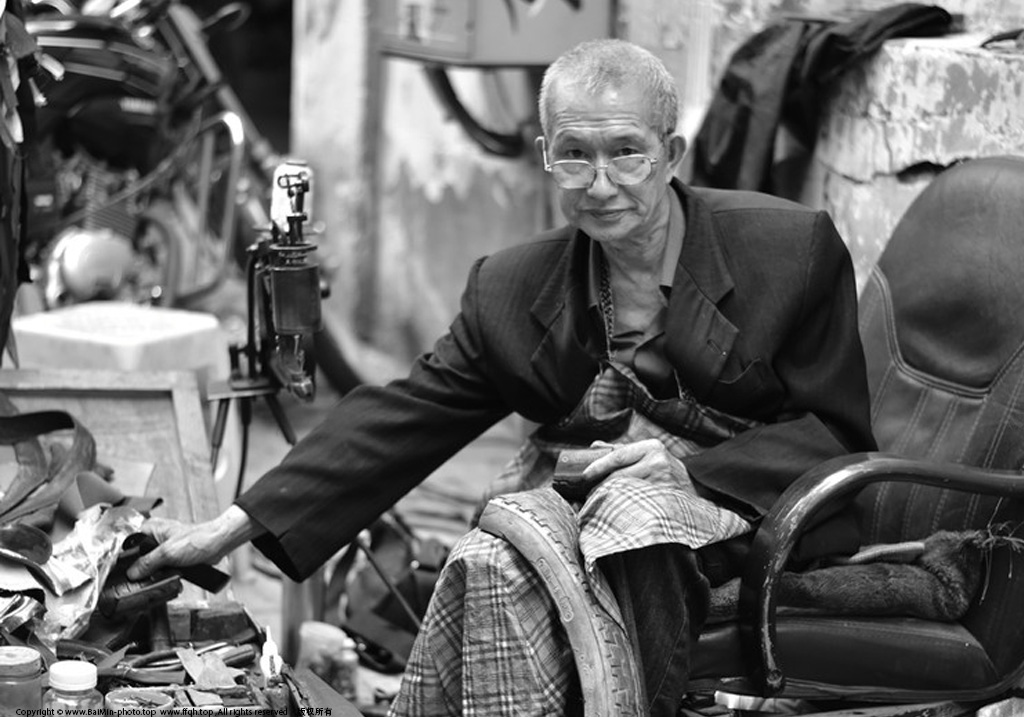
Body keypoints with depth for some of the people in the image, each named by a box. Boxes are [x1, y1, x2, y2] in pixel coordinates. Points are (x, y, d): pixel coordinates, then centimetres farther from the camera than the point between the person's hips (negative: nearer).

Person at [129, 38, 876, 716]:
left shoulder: (793, 246, -6)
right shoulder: (513, 288, 4)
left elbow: (841, 429, -3)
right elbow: (401, 420, 1)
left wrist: (693, 472, -20)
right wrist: (235, 527, -8)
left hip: (748, 492, -3)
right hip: (584, 487, 3)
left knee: (633, 520, -34)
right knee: (490, 566, -28)